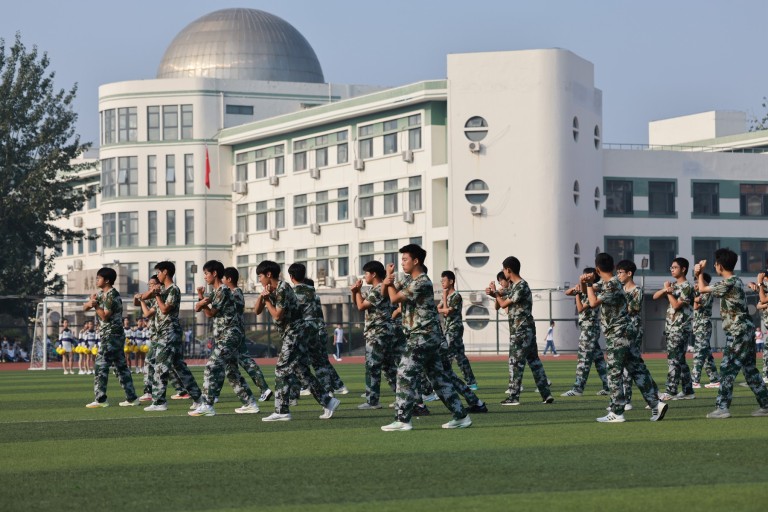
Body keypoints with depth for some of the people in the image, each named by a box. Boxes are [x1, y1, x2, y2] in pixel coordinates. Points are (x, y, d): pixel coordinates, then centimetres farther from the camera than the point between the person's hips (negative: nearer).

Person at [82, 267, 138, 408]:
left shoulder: (111, 295, -14)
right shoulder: (101, 294, 16)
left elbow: (105, 316, -17)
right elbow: (84, 308, 14)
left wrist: (95, 305, -13)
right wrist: (90, 303, -7)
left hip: (111, 335, -10)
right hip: (116, 336, 10)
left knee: (100, 366, -9)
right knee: (121, 366, 9)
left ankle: (100, 399, -10)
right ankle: (131, 397, 10)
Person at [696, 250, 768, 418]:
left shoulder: (729, 283, -16)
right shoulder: (735, 281, 14)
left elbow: (703, 289, -6)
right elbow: (706, 289, 21)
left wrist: (700, 272, 10)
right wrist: (699, 275, 11)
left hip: (738, 333, -10)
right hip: (745, 331, 10)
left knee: (727, 369, -8)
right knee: (750, 370, 13)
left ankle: (722, 408, -9)